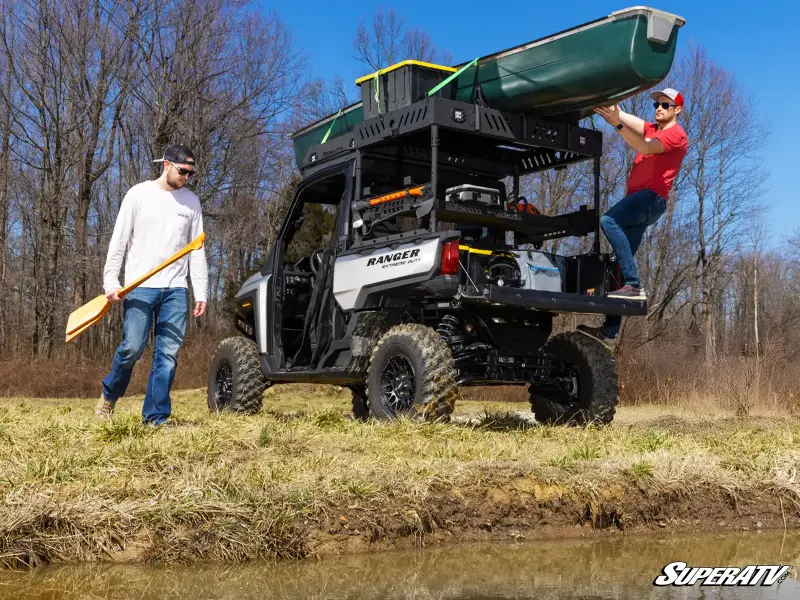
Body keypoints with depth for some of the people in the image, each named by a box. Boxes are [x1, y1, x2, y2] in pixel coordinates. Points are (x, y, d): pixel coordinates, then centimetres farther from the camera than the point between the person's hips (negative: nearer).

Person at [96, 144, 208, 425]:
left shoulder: (192, 201, 10)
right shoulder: (139, 194, 1)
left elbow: (197, 250, 11)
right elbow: (119, 239, 1)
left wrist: (201, 292, 5)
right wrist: (111, 281, -6)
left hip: (176, 289, 3)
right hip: (140, 286, -3)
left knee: (168, 354, -3)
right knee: (132, 347, -7)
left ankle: (156, 418, 3)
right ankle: (109, 396, 21)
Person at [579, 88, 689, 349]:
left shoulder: (676, 135, 0)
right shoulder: (652, 129, 27)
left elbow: (645, 147, -16)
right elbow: (628, 118, 12)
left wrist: (617, 124, -27)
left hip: (651, 197, -8)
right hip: (638, 200, 8)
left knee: (609, 221, -32)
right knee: (623, 259, 1)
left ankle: (634, 285, -35)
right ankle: (610, 331, -3)